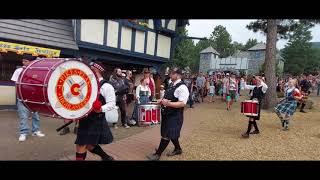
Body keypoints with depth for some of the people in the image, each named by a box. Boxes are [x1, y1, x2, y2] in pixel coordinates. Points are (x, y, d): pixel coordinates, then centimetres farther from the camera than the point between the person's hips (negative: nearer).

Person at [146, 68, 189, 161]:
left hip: (175, 116, -9)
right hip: (167, 113, 9)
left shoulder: (182, 87, -20)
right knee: (171, 134, 20)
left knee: (166, 135, 0)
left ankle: (157, 154, 12)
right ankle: (178, 149, 40)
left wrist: (168, 103, -35)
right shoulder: (171, 84, 8)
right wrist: (162, 100, 2)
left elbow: (182, 103, -27)